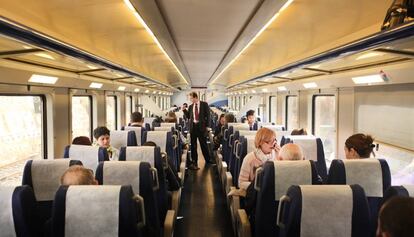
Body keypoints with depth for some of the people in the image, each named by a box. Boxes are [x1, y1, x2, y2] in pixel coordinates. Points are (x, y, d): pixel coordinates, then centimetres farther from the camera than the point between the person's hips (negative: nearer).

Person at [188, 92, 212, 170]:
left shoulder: (204, 104, -3)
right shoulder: (191, 106, 9)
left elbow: (207, 115, -3)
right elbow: (189, 116, 14)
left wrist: (206, 126, -7)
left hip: (201, 126, -3)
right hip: (193, 126, 3)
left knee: (203, 144, 8)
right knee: (193, 145, 6)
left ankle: (208, 160, 27)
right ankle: (194, 162, 14)